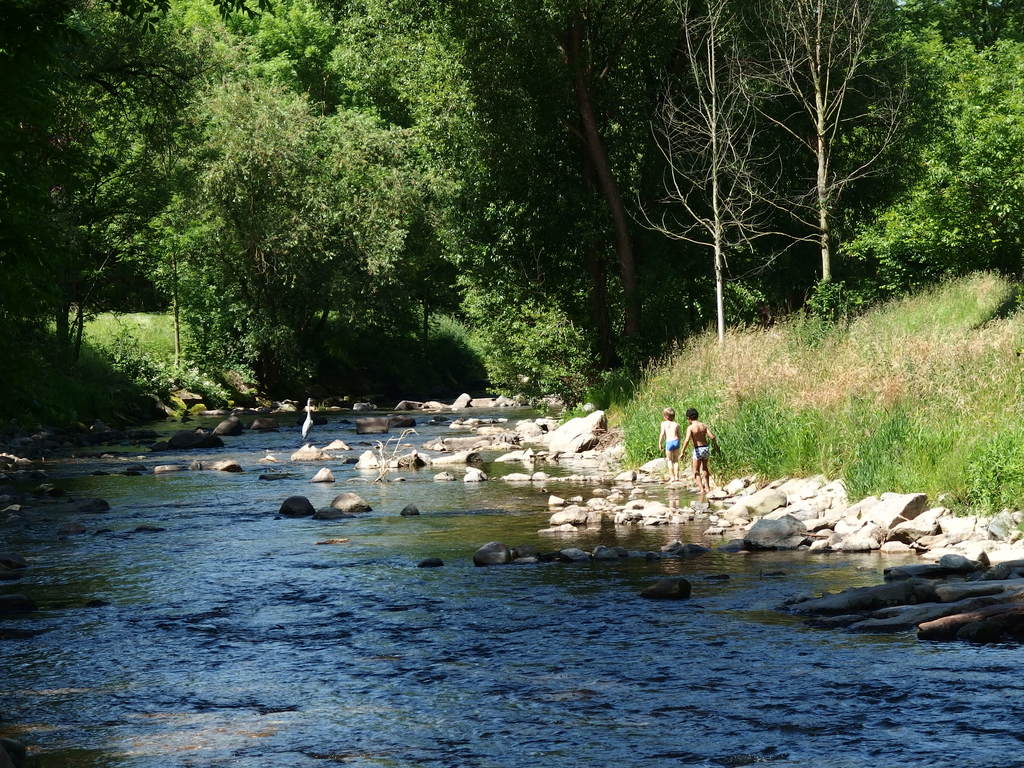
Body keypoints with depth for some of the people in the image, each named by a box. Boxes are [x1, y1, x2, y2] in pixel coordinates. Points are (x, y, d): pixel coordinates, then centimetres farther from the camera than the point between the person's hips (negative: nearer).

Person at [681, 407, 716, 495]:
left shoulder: (690, 428, -13)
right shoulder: (703, 425, 1)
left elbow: (687, 441, -24)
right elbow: (712, 436, -3)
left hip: (698, 450, -5)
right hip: (706, 448, 5)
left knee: (696, 471, 9)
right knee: (704, 468, 24)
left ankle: (701, 489, -2)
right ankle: (707, 487, 28)